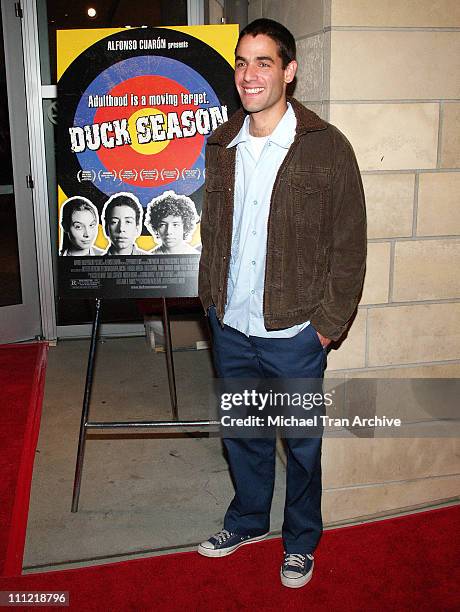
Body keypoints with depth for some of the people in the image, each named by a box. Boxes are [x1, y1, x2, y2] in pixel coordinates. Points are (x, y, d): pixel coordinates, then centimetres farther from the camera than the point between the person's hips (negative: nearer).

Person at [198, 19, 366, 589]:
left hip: (293, 332, -4)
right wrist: (210, 296, 9)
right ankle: (248, 520, 45)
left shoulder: (327, 147, -11)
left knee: (301, 443, 13)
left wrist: (328, 321, -10)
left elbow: (349, 242, -8)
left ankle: (301, 541, 37)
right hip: (230, 327, 5)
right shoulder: (221, 145, 4)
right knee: (241, 433, 20)